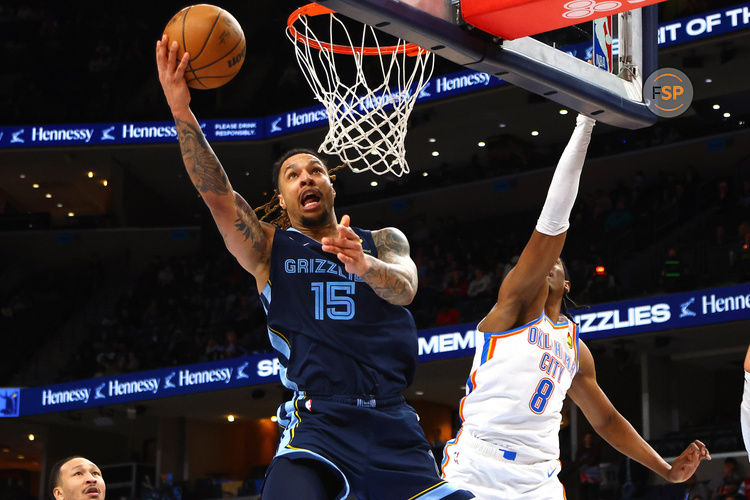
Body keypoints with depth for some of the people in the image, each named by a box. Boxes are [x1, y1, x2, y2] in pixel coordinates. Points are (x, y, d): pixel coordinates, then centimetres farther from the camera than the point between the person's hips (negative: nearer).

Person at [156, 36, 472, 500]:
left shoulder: (383, 242, 14)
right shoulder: (269, 248, 11)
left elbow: (404, 287, -8)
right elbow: (218, 195, -6)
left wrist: (363, 265, -32)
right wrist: (182, 112, -20)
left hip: (393, 424, 2)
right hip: (318, 422, -2)